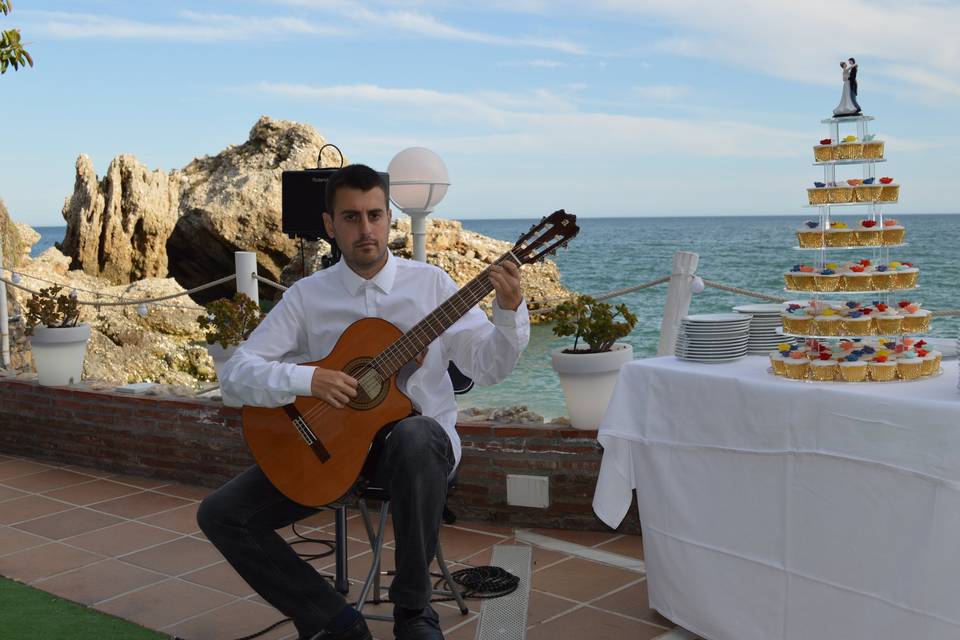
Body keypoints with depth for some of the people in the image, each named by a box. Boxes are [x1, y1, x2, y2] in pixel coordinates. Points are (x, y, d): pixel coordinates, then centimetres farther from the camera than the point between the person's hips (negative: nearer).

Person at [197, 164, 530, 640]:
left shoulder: (430, 284, -1)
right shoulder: (307, 296, 0)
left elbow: (488, 368, -5)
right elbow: (234, 377, -6)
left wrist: (510, 312, -23)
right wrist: (307, 379, -23)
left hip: (418, 437, -2)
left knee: (413, 438, -40)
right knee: (220, 514, -11)